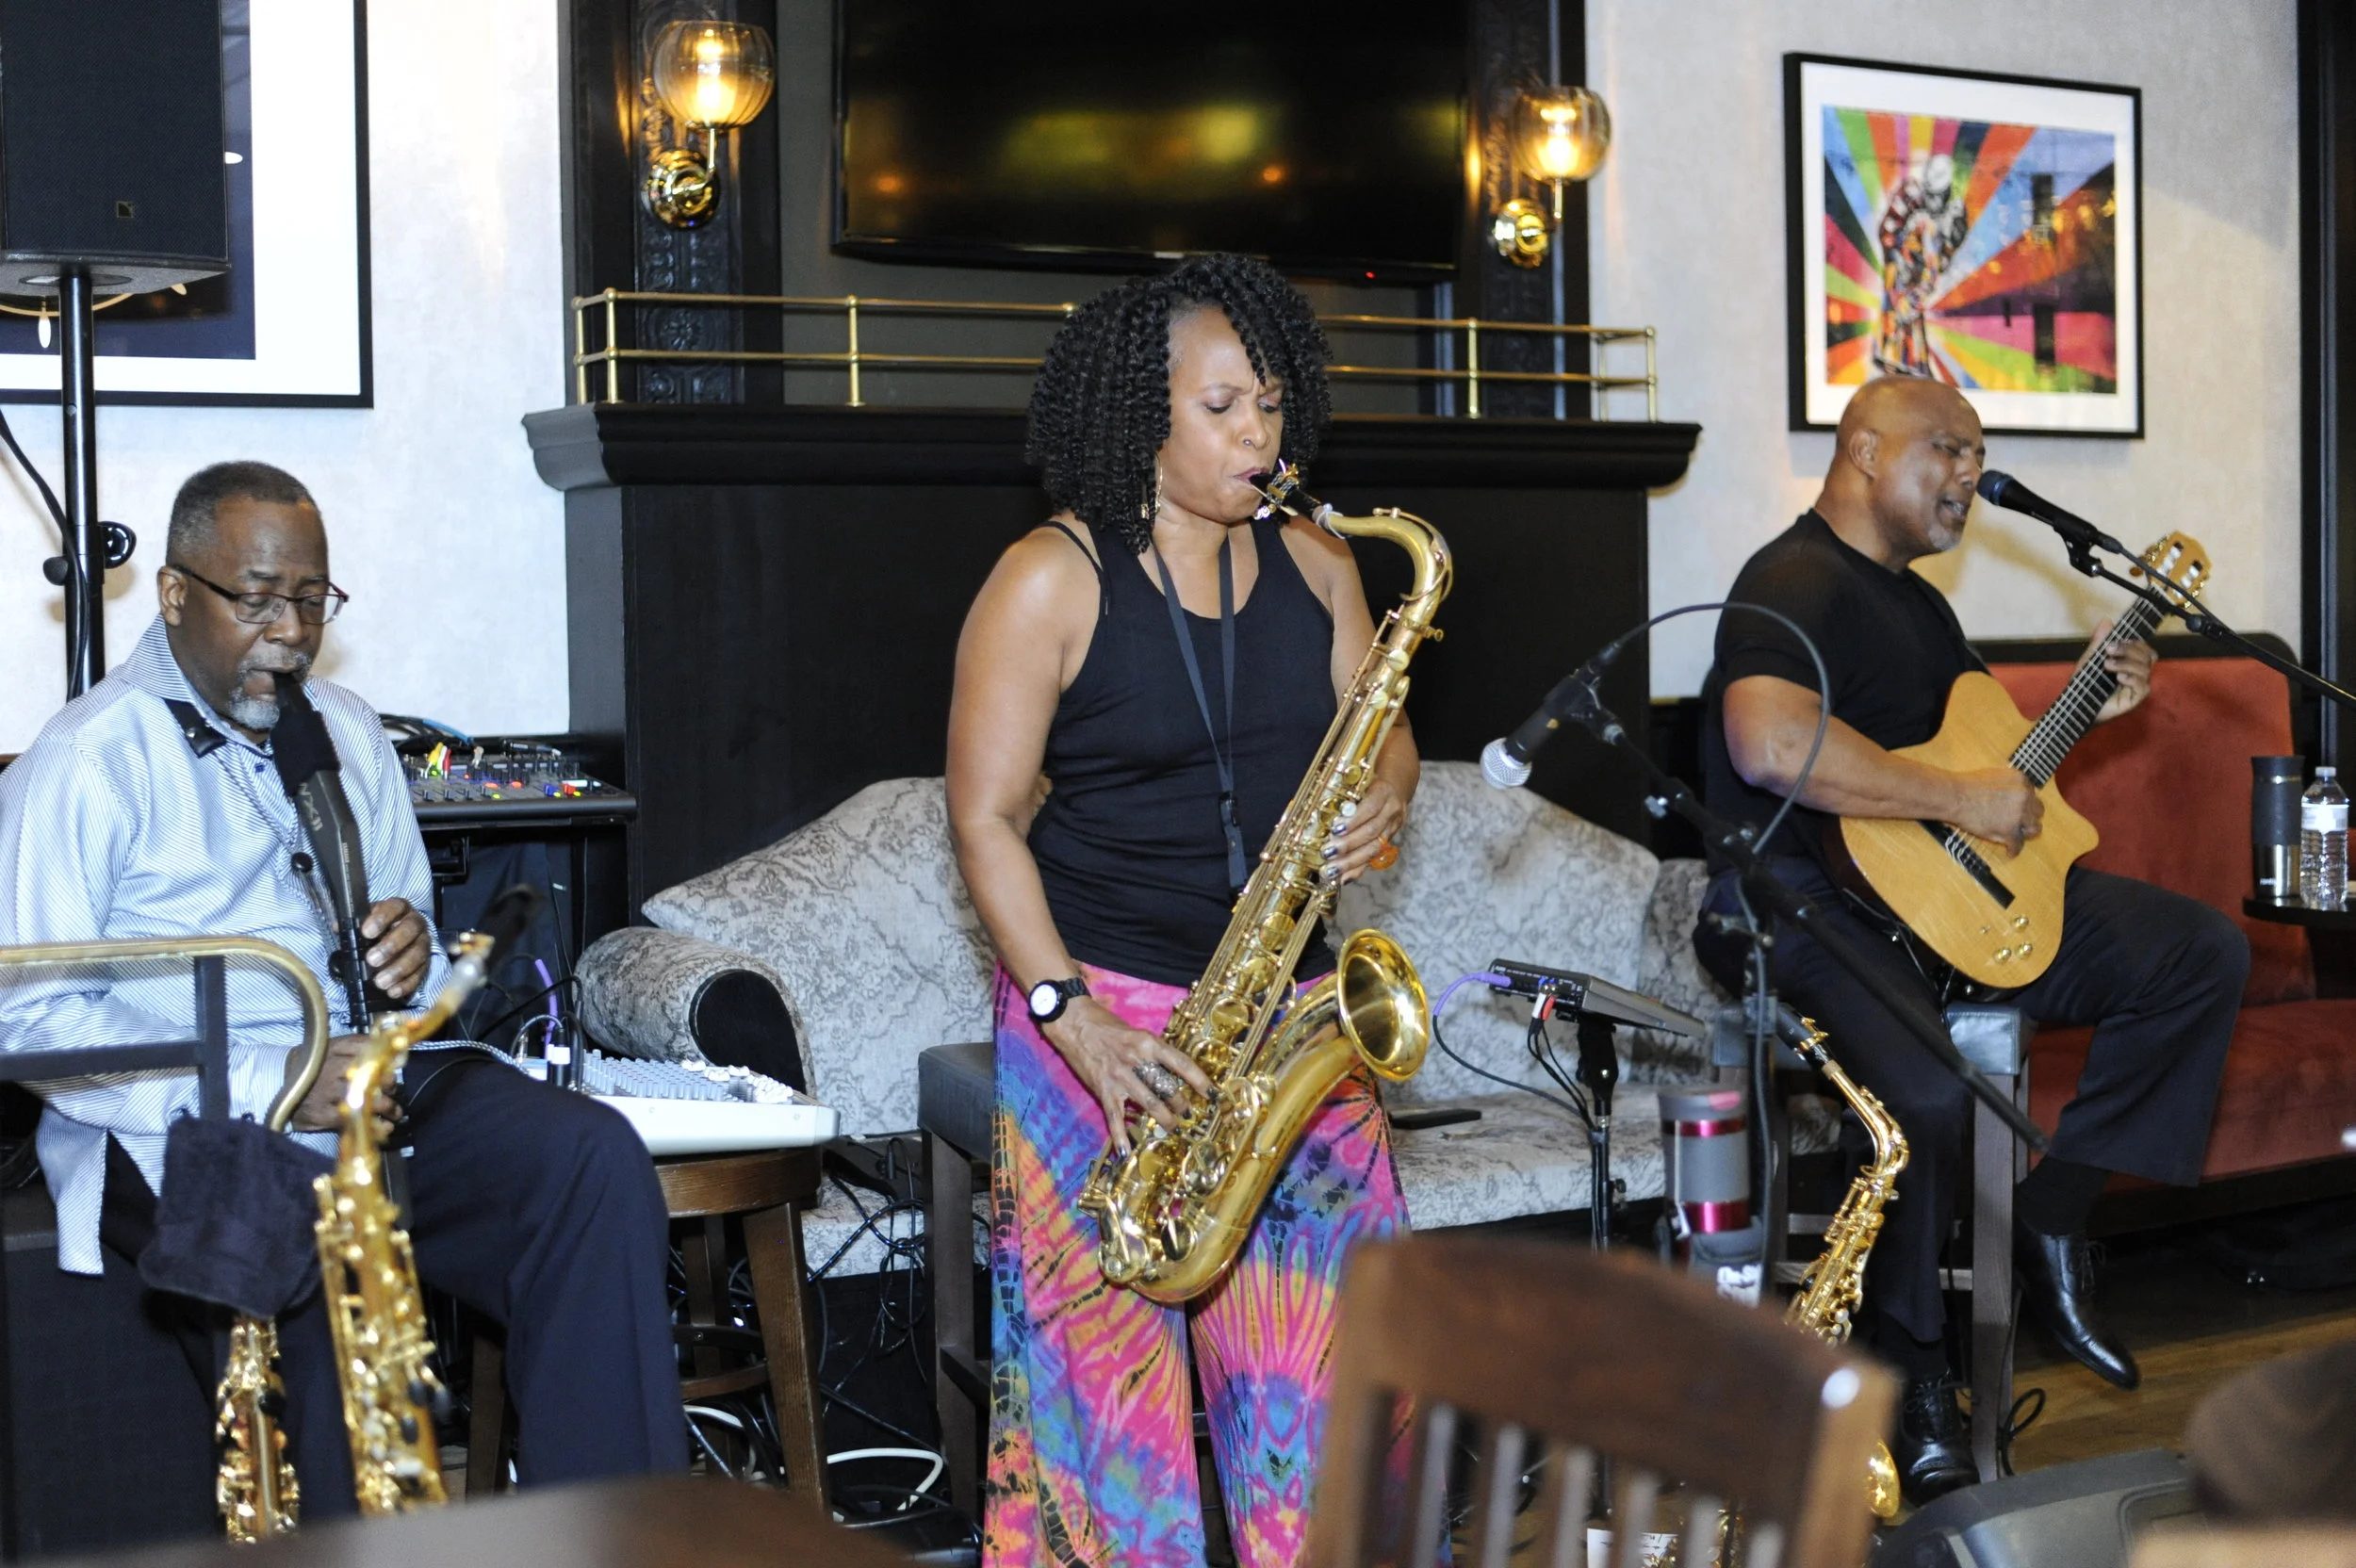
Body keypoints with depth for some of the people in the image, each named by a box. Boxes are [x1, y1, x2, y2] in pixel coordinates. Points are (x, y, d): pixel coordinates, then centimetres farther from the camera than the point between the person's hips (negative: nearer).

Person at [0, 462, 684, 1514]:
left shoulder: (348, 735, 20)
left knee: (596, 1159, -23)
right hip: (179, 1122, -6)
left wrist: (411, 952, -1)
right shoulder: (88, 759, -1)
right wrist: (264, 1082, -21)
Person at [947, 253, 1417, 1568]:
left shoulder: (1313, 563, 9)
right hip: (1103, 1020, -4)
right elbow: (986, 819, -8)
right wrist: (1074, 1017, -18)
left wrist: (1386, 795, -9)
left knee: (1331, 1348, 2)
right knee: (1115, 1365, -3)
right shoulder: (1052, 581, -7)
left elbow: (1382, 733, 16)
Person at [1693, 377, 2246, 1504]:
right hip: (1815, 907, -10)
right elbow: (1772, 745, -32)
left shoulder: (1918, 603, 20)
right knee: (1927, 1092, -35)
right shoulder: (1795, 585, -13)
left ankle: (2050, 1219, 4)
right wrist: (1963, 798, -25)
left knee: (2204, 954, 1)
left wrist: (2086, 708, 15)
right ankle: (1914, 1382, -9)